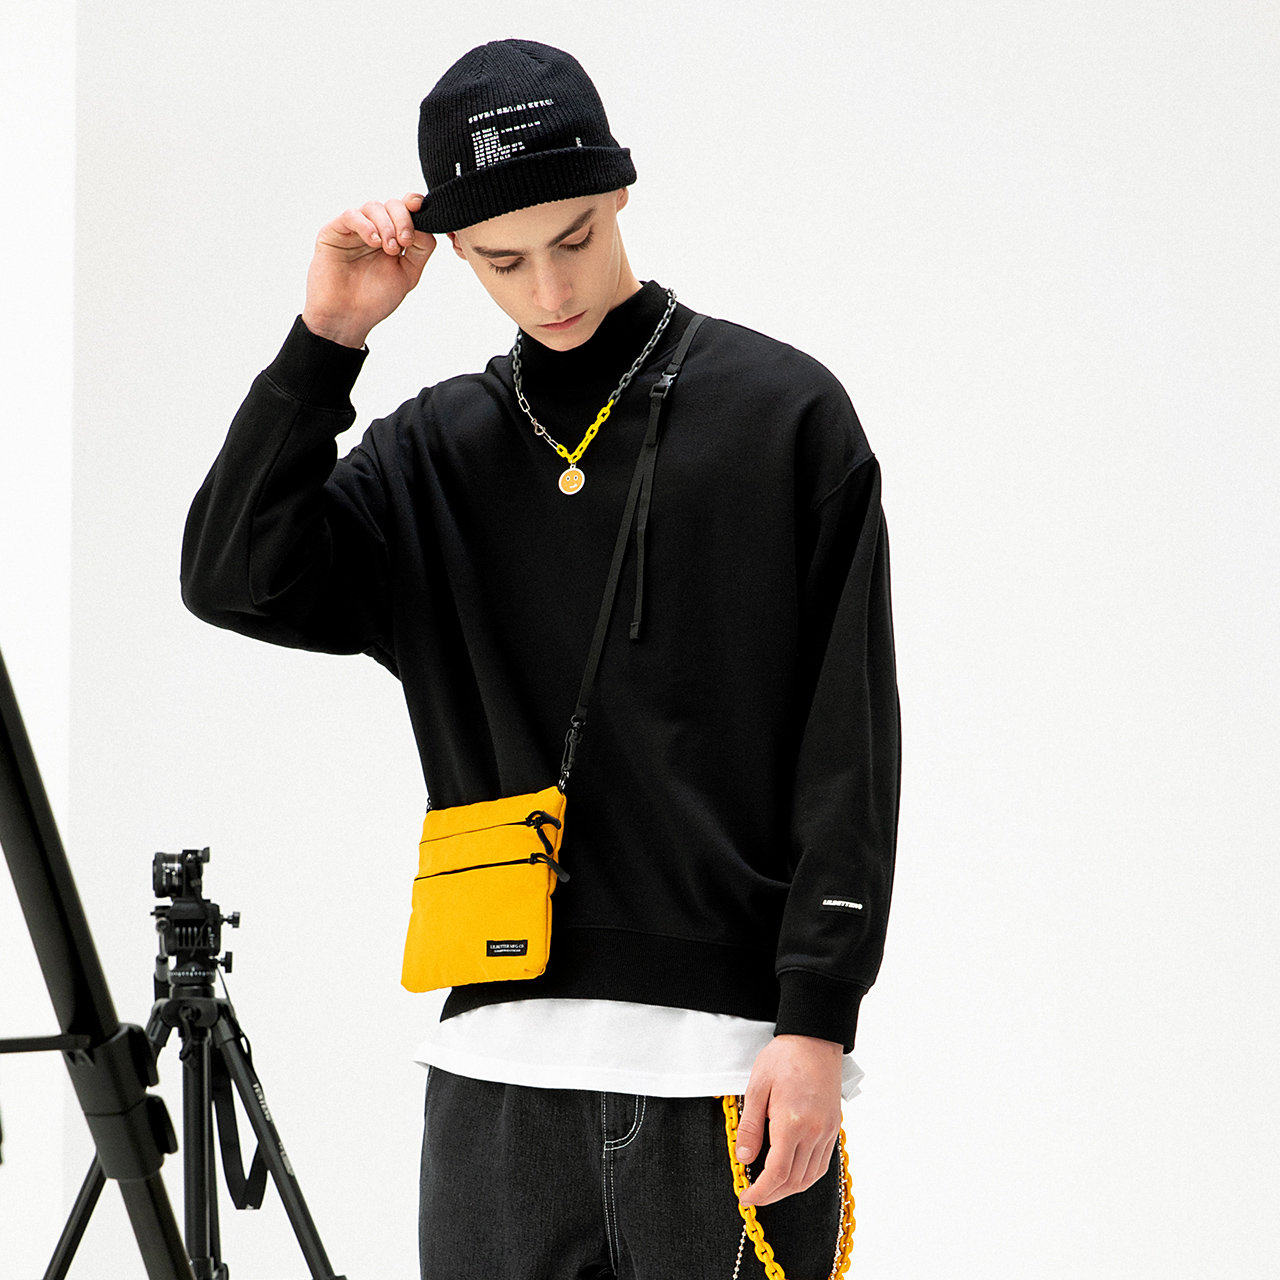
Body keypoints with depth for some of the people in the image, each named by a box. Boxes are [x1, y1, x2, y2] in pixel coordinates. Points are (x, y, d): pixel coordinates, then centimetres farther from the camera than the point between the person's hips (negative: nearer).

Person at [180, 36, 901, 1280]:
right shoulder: (434, 453, 13)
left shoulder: (782, 411, 2)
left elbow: (848, 752, -2)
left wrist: (816, 1023, -9)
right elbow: (235, 578, 0)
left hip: (731, 1064, -3)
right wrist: (325, 338, -4)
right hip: (500, 1064, 3)